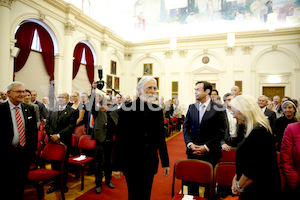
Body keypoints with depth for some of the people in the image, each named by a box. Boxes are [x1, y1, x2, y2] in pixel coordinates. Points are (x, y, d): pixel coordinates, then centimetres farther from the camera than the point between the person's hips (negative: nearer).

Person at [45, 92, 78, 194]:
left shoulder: (72, 112, -2)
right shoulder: (52, 110, 12)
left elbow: (71, 127, -11)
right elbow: (47, 124, 6)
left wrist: (58, 135, -16)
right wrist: (52, 135, -8)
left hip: (65, 142, -3)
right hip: (53, 141, 3)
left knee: (64, 163, 7)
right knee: (54, 163, 10)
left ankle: (63, 184, 22)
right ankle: (55, 183, 25)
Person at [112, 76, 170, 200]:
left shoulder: (157, 110, 2)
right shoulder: (127, 109, -9)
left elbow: (161, 138, 6)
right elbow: (120, 138, -7)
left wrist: (165, 162, 7)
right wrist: (117, 166, -6)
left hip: (150, 161, 3)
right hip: (131, 161, -3)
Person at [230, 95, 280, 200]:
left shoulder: (258, 132, -24)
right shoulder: (253, 129, 7)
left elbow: (254, 169, -24)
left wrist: (239, 186, -11)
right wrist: (236, 178, 6)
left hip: (260, 191, -8)